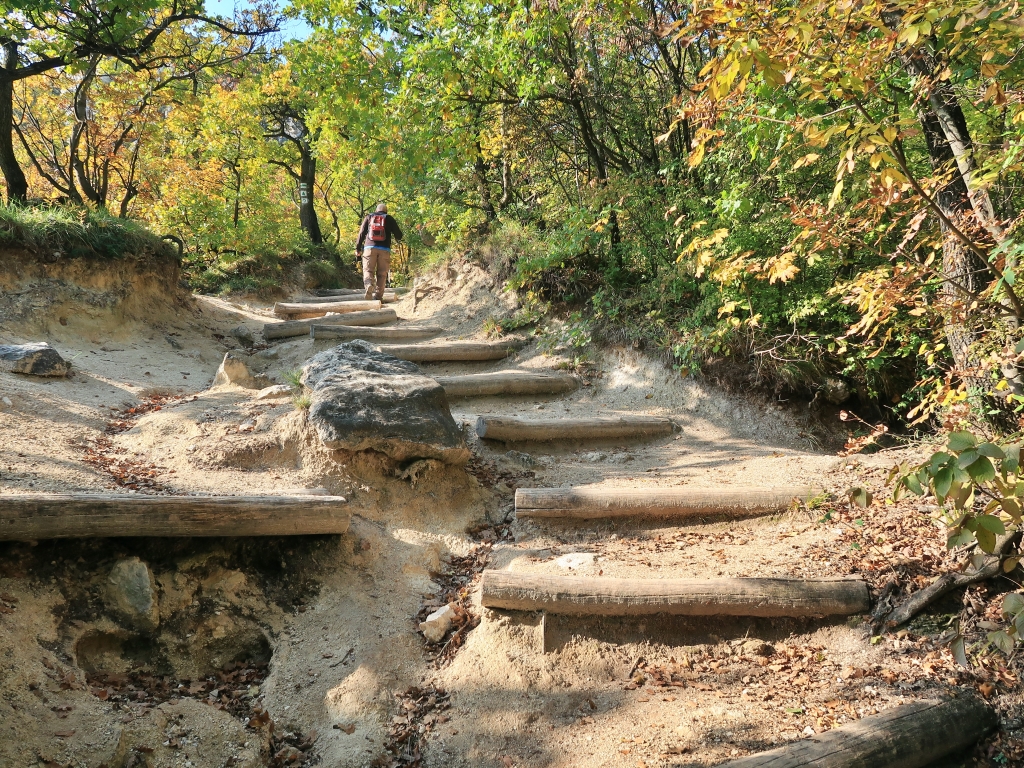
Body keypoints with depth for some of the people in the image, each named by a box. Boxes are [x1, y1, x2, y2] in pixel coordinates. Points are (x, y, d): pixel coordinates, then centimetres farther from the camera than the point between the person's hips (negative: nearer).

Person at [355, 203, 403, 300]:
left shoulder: (369, 217, 14)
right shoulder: (389, 218, 12)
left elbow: (361, 233, 9)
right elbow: (399, 235, 9)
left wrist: (357, 248, 14)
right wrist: (397, 238, 32)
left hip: (370, 248, 0)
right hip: (384, 249, 0)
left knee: (368, 270, -1)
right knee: (382, 274, 4)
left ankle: (369, 286, -29)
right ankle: (378, 296, 0)